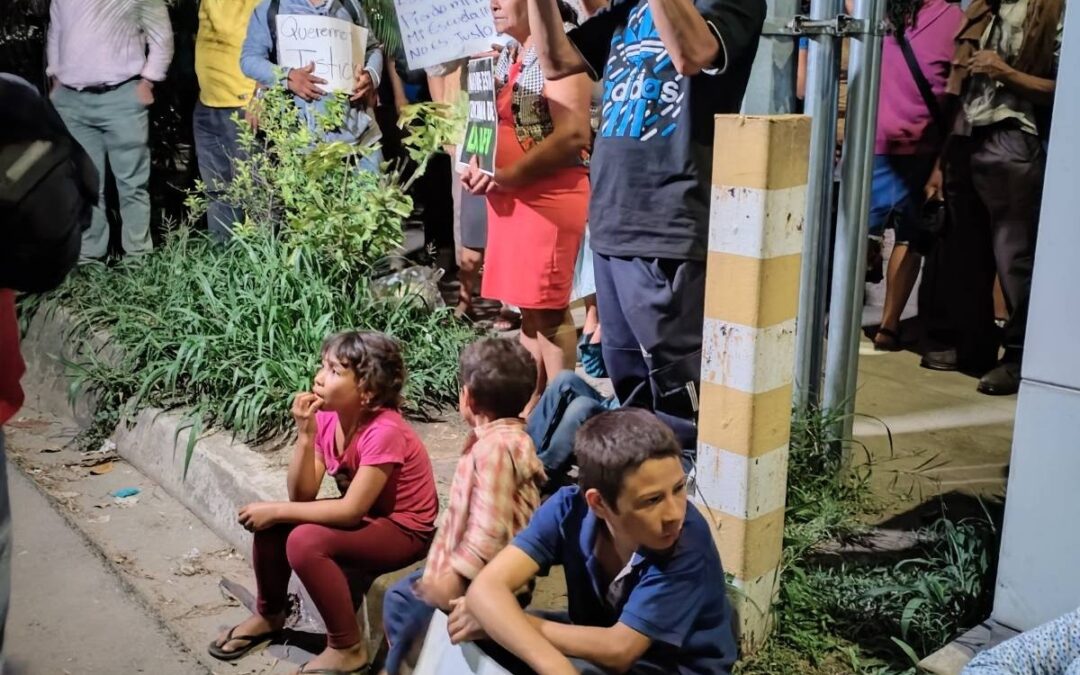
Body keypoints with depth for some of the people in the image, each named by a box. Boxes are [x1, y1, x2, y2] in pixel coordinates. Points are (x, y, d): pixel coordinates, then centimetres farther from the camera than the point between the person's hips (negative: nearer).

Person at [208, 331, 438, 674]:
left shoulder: (384, 431, -28)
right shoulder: (327, 416, -7)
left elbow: (351, 510, -28)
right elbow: (301, 495, -9)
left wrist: (277, 510, -23)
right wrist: (305, 434, -23)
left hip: (402, 530, -8)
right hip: (361, 516, 8)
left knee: (305, 541, -27)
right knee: (269, 521, -7)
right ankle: (269, 615, 19)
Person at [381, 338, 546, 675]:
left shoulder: (496, 446, -25)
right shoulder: (504, 436, 9)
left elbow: (490, 533, -30)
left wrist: (453, 579, -23)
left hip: (485, 582, -10)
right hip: (466, 566, 10)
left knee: (404, 605, -4)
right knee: (398, 596, 21)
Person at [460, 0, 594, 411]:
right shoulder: (507, 56, 16)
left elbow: (573, 135, -21)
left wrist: (507, 175, -19)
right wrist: (478, 167, 3)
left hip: (550, 196, -8)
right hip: (509, 198, 8)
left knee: (549, 309, -4)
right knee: (528, 307, 12)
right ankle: (531, 405, 21)